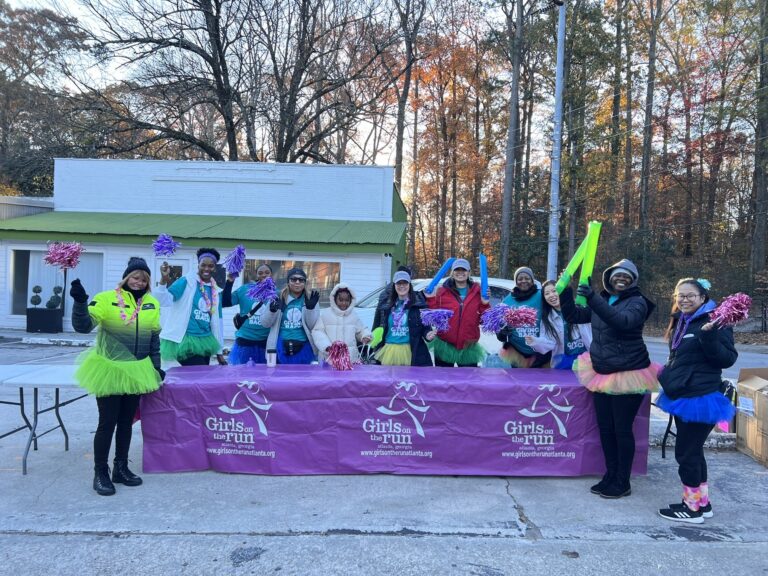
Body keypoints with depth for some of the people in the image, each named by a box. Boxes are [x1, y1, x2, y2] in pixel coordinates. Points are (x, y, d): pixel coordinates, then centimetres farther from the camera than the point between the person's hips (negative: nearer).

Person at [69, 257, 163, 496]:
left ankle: (121, 469, 27)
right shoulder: (106, 299, -11)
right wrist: (80, 302, -33)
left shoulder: (152, 304, 4)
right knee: (107, 423, 1)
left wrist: (156, 367, 11)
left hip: (136, 372, 5)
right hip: (109, 371, -4)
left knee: (126, 422, 13)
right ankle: (100, 474, 17)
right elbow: (83, 326, -18)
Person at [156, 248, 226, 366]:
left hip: (205, 341, 6)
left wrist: (219, 351, 17)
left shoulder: (216, 291, 10)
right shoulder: (186, 281, -5)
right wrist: (163, 280, -34)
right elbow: (165, 301, -16)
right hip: (186, 339, -6)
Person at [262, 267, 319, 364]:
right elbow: (265, 323, 2)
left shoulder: (310, 298, 3)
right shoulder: (279, 297, 1)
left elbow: (312, 326, -1)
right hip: (281, 346, 0)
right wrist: (272, 310, -17)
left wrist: (310, 308, -16)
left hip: (303, 347, 1)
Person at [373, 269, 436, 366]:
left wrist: (428, 334, -17)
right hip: (389, 352, 3)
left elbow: (425, 326, 2)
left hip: (410, 352, -3)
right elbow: (376, 328, 17)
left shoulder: (419, 303, 2)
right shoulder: (385, 305, 13)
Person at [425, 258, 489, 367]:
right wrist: (431, 300, -12)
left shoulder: (477, 292, 0)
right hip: (444, 346, 0)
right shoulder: (442, 291, -1)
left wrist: (485, 305, -15)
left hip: (468, 348, 0)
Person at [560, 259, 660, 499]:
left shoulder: (637, 301, -9)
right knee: (604, 427, 11)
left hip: (628, 375, -6)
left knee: (622, 429, 0)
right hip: (601, 373, 6)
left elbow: (623, 321, -29)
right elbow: (574, 316, 9)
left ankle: (622, 482, 14)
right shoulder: (601, 300, 9)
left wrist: (594, 299, -36)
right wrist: (565, 292, -6)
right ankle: (610, 476, 26)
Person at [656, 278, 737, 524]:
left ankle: (693, 507, 13)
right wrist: (668, 377, 22)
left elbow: (728, 359, -20)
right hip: (683, 397, 9)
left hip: (700, 399, -9)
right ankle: (702, 503, 30)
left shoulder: (712, 322, -15)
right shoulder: (681, 321, 10)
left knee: (687, 453, -1)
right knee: (693, 452, 17)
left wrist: (710, 336, -32)